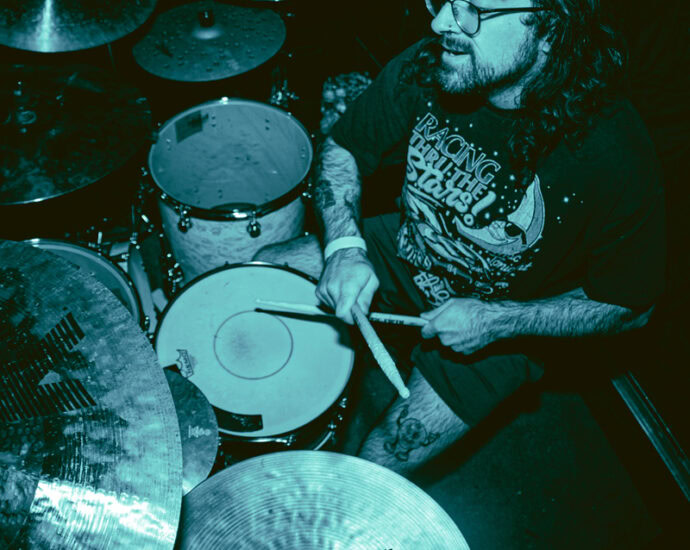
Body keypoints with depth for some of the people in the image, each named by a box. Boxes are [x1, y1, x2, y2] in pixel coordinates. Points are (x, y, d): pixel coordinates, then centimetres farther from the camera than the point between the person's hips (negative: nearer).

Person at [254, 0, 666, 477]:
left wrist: (497, 322, -26)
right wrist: (345, 246, -22)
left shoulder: (612, 154, -31)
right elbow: (342, 151, -4)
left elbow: (630, 306, -17)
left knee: (373, 473, -10)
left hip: (499, 329, -4)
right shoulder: (428, 66, -19)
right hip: (404, 252, 5)